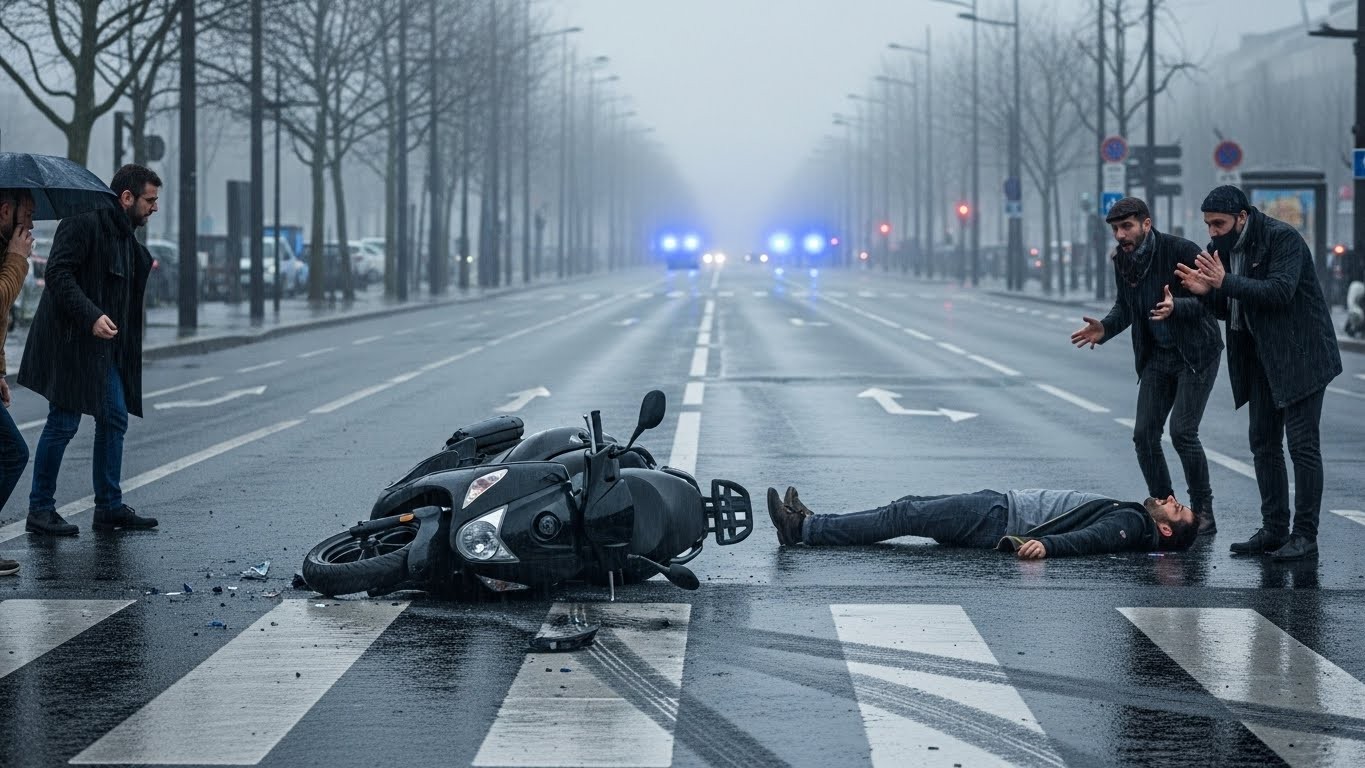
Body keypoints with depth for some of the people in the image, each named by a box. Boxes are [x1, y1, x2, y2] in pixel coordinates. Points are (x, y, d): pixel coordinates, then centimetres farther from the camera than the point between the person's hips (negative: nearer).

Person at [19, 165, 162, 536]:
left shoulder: (124, 234, 17)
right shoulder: (84, 222, -13)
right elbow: (58, 273, -23)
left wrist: (152, 269, 15)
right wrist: (91, 316, -28)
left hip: (105, 347, 10)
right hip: (72, 342, -10)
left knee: (115, 419, 8)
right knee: (64, 422, -6)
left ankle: (110, 507, 16)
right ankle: (40, 510, 2)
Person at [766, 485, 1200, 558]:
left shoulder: (1131, 525, -11)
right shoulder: (1129, 514, 16)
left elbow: (1089, 539, -29)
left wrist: (1045, 544, -45)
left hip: (998, 523, -9)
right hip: (1001, 503, 9)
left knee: (904, 516, -12)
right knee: (908, 508, 6)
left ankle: (804, 530, -11)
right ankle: (809, 524, 6)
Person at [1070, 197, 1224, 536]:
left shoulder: (1182, 251, -19)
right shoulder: (1122, 260, 0)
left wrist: (1175, 306, -38)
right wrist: (1105, 328, -8)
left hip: (1195, 353, -6)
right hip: (1156, 355, 6)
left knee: (1183, 432, -15)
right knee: (1144, 434, 0)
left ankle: (1203, 513, -1)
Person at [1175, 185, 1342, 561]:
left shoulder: (1282, 238, -15)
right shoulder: (1227, 247, 8)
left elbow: (1280, 291, -28)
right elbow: (1230, 310, 13)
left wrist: (1226, 282, -28)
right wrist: (1207, 291, -8)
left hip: (1299, 356, -9)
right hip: (1261, 358, 9)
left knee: (1302, 444, -7)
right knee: (1263, 444, 9)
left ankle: (1305, 535, -4)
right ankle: (1274, 530, 16)